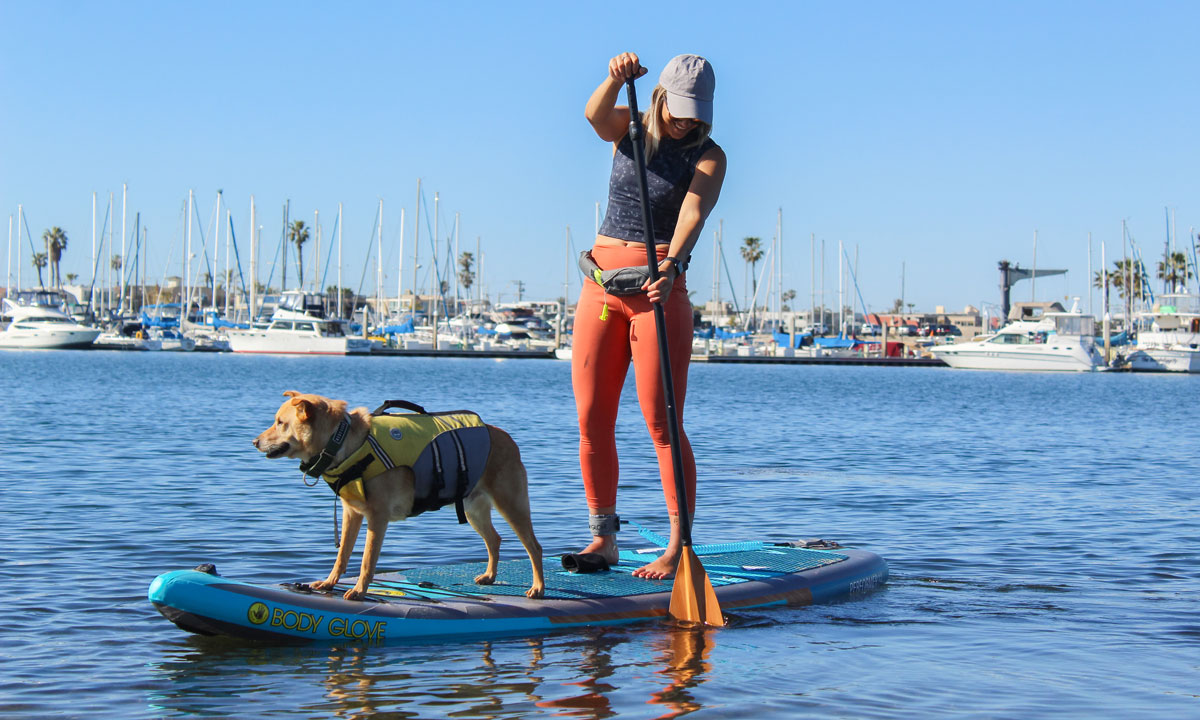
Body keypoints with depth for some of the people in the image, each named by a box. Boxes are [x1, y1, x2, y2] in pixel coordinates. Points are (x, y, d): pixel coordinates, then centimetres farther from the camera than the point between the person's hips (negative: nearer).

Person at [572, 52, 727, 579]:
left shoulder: (708, 156, 0)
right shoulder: (629, 129, 10)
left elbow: (694, 213, -18)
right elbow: (595, 114, -14)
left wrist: (671, 266, -36)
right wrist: (616, 79, -35)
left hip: (660, 284, -4)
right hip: (602, 280, 4)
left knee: (661, 423, -9)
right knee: (591, 417, 1)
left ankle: (679, 547, -5)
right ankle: (603, 539, 12)